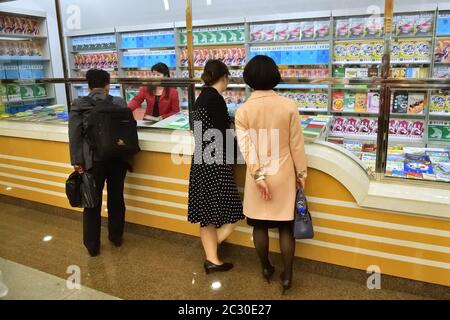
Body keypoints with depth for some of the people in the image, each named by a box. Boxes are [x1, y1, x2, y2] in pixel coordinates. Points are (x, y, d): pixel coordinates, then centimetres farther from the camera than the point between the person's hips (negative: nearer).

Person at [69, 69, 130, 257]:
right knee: (116, 198, 16)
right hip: (117, 158, 2)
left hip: (93, 160, -2)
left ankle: (92, 246, 21)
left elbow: (74, 135, -6)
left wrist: (77, 161, -2)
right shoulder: (119, 102, 1)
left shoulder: (78, 105, -2)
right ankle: (116, 237, 32)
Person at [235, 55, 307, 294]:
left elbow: (246, 147, -14)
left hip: (257, 176, 1)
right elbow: (297, 145, -5)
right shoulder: (288, 106, -8)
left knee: (259, 225, 16)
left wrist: (258, 176, -12)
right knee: (286, 226, 11)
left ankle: (266, 269, 33)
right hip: (283, 176, 0)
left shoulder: (243, 111, -7)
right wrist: (301, 174, 5)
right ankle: (287, 276, 20)